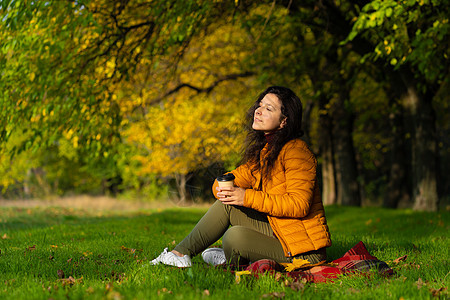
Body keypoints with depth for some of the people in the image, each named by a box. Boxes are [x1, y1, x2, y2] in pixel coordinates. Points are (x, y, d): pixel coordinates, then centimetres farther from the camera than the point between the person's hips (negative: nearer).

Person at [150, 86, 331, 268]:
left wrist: (248, 197, -26)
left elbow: (299, 204, -25)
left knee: (236, 236, -26)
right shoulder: (262, 151, 11)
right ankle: (181, 253, 1)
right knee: (226, 204, -3)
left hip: (306, 250, -8)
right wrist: (222, 188, -12)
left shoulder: (296, 152, -16)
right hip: (278, 231, 8)